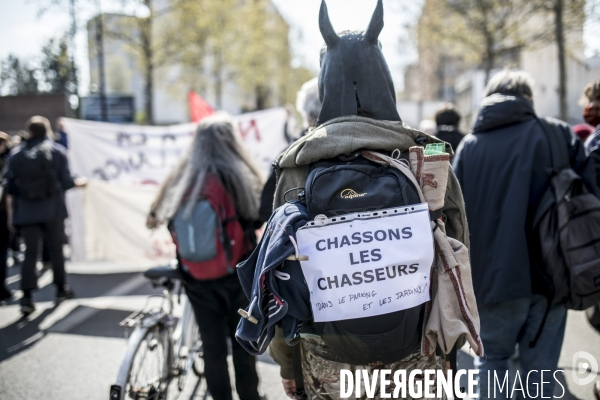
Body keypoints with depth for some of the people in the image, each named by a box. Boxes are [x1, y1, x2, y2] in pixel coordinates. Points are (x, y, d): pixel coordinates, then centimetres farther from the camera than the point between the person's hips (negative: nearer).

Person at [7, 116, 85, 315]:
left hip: (26, 211, 1)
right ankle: (61, 289, 24)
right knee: (56, 249, 12)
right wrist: (79, 182, 16)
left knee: (30, 252, 2)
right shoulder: (56, 150, -2)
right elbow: (66, 181, -6)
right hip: (52, 209, -1)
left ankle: (27, 298, -7)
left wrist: (11, 213, 10)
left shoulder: (16, 153, 5)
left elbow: (11, 188, 3)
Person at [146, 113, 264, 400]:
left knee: (212, 343, 12)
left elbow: (171, 221, 2)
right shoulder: (242, 177, -13)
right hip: (237, 272, -2)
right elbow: (258, 219, -6)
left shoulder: (182, 177, -4)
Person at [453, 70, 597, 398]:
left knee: (493, 356, 17)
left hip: (495, 276, 1)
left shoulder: (469, 146, 3)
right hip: (550, 274, -1)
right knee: (540, 366, 9)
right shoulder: (559, 134, -1)